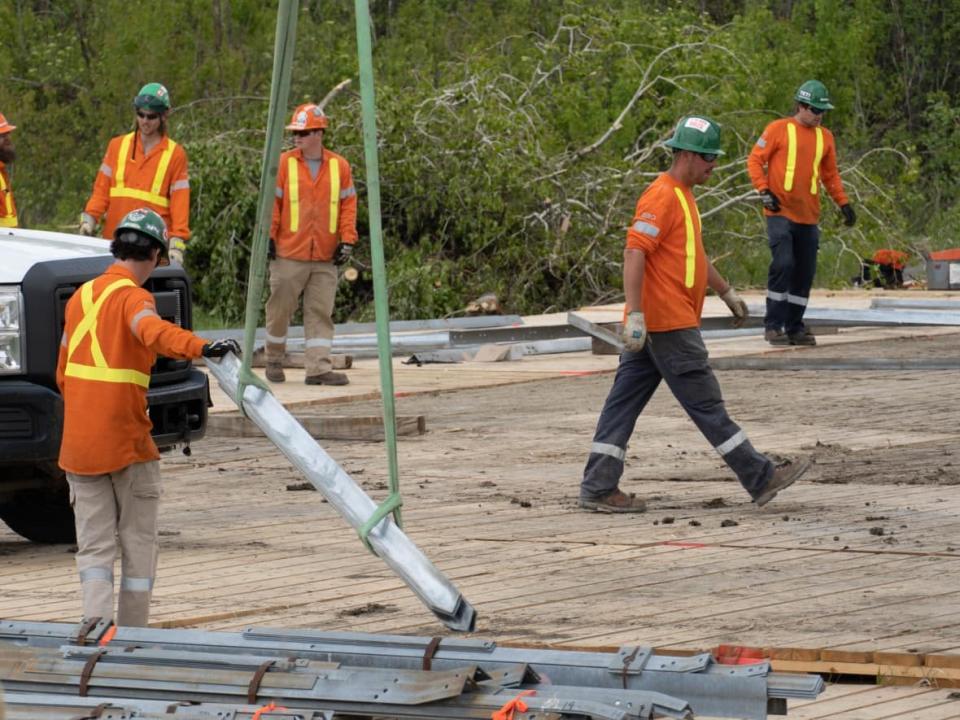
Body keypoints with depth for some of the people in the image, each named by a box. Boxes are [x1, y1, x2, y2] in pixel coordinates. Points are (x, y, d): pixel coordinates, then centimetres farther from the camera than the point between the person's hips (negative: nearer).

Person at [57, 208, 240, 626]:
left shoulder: (82, 296, 11)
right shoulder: (132, 297, -11)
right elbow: (153, 332, -35)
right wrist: (201, 347, -49)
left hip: (78, 445, 5)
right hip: (127, 441, -5)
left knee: (94, 546, 7)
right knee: (137, 544, 9)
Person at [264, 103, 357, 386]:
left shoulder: (339, 166, 5)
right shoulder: (284, 163, -1)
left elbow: (348, 204, 8)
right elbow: (272, 201, 0)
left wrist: (347, 240, 1)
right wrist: (268, 236, -5)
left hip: (325, 257, 2)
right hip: (288, 254, -2)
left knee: (321, 312, 0)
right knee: (280, 309, 6)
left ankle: (318, 368, 0)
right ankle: (274, 360, 23)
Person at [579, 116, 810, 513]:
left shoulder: (682, 196, 18)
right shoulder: (662, 197, -15)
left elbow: (693, 253, 31)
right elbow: (634, 252, -23)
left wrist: (727, 292, 35)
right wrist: (635, 313, -28)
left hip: (653, 324, 10)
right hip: (669, 324, -10)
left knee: (625, 403, 7)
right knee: (707, 405, -3)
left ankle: (599, 488, 7)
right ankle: (760, 479, 2)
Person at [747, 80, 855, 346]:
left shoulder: (825, 136, 13)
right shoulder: (778, 130, -2)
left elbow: (830, 174, 21)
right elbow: (755, 160, -1)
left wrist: (843, 202, 11)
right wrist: (764, 191, -14)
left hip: (809, 216, 5)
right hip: (780, 212, -5)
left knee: (805, 272, 5)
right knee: (783, 264, -17)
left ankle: (795, 327, 15)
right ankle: (773, 325, -9)